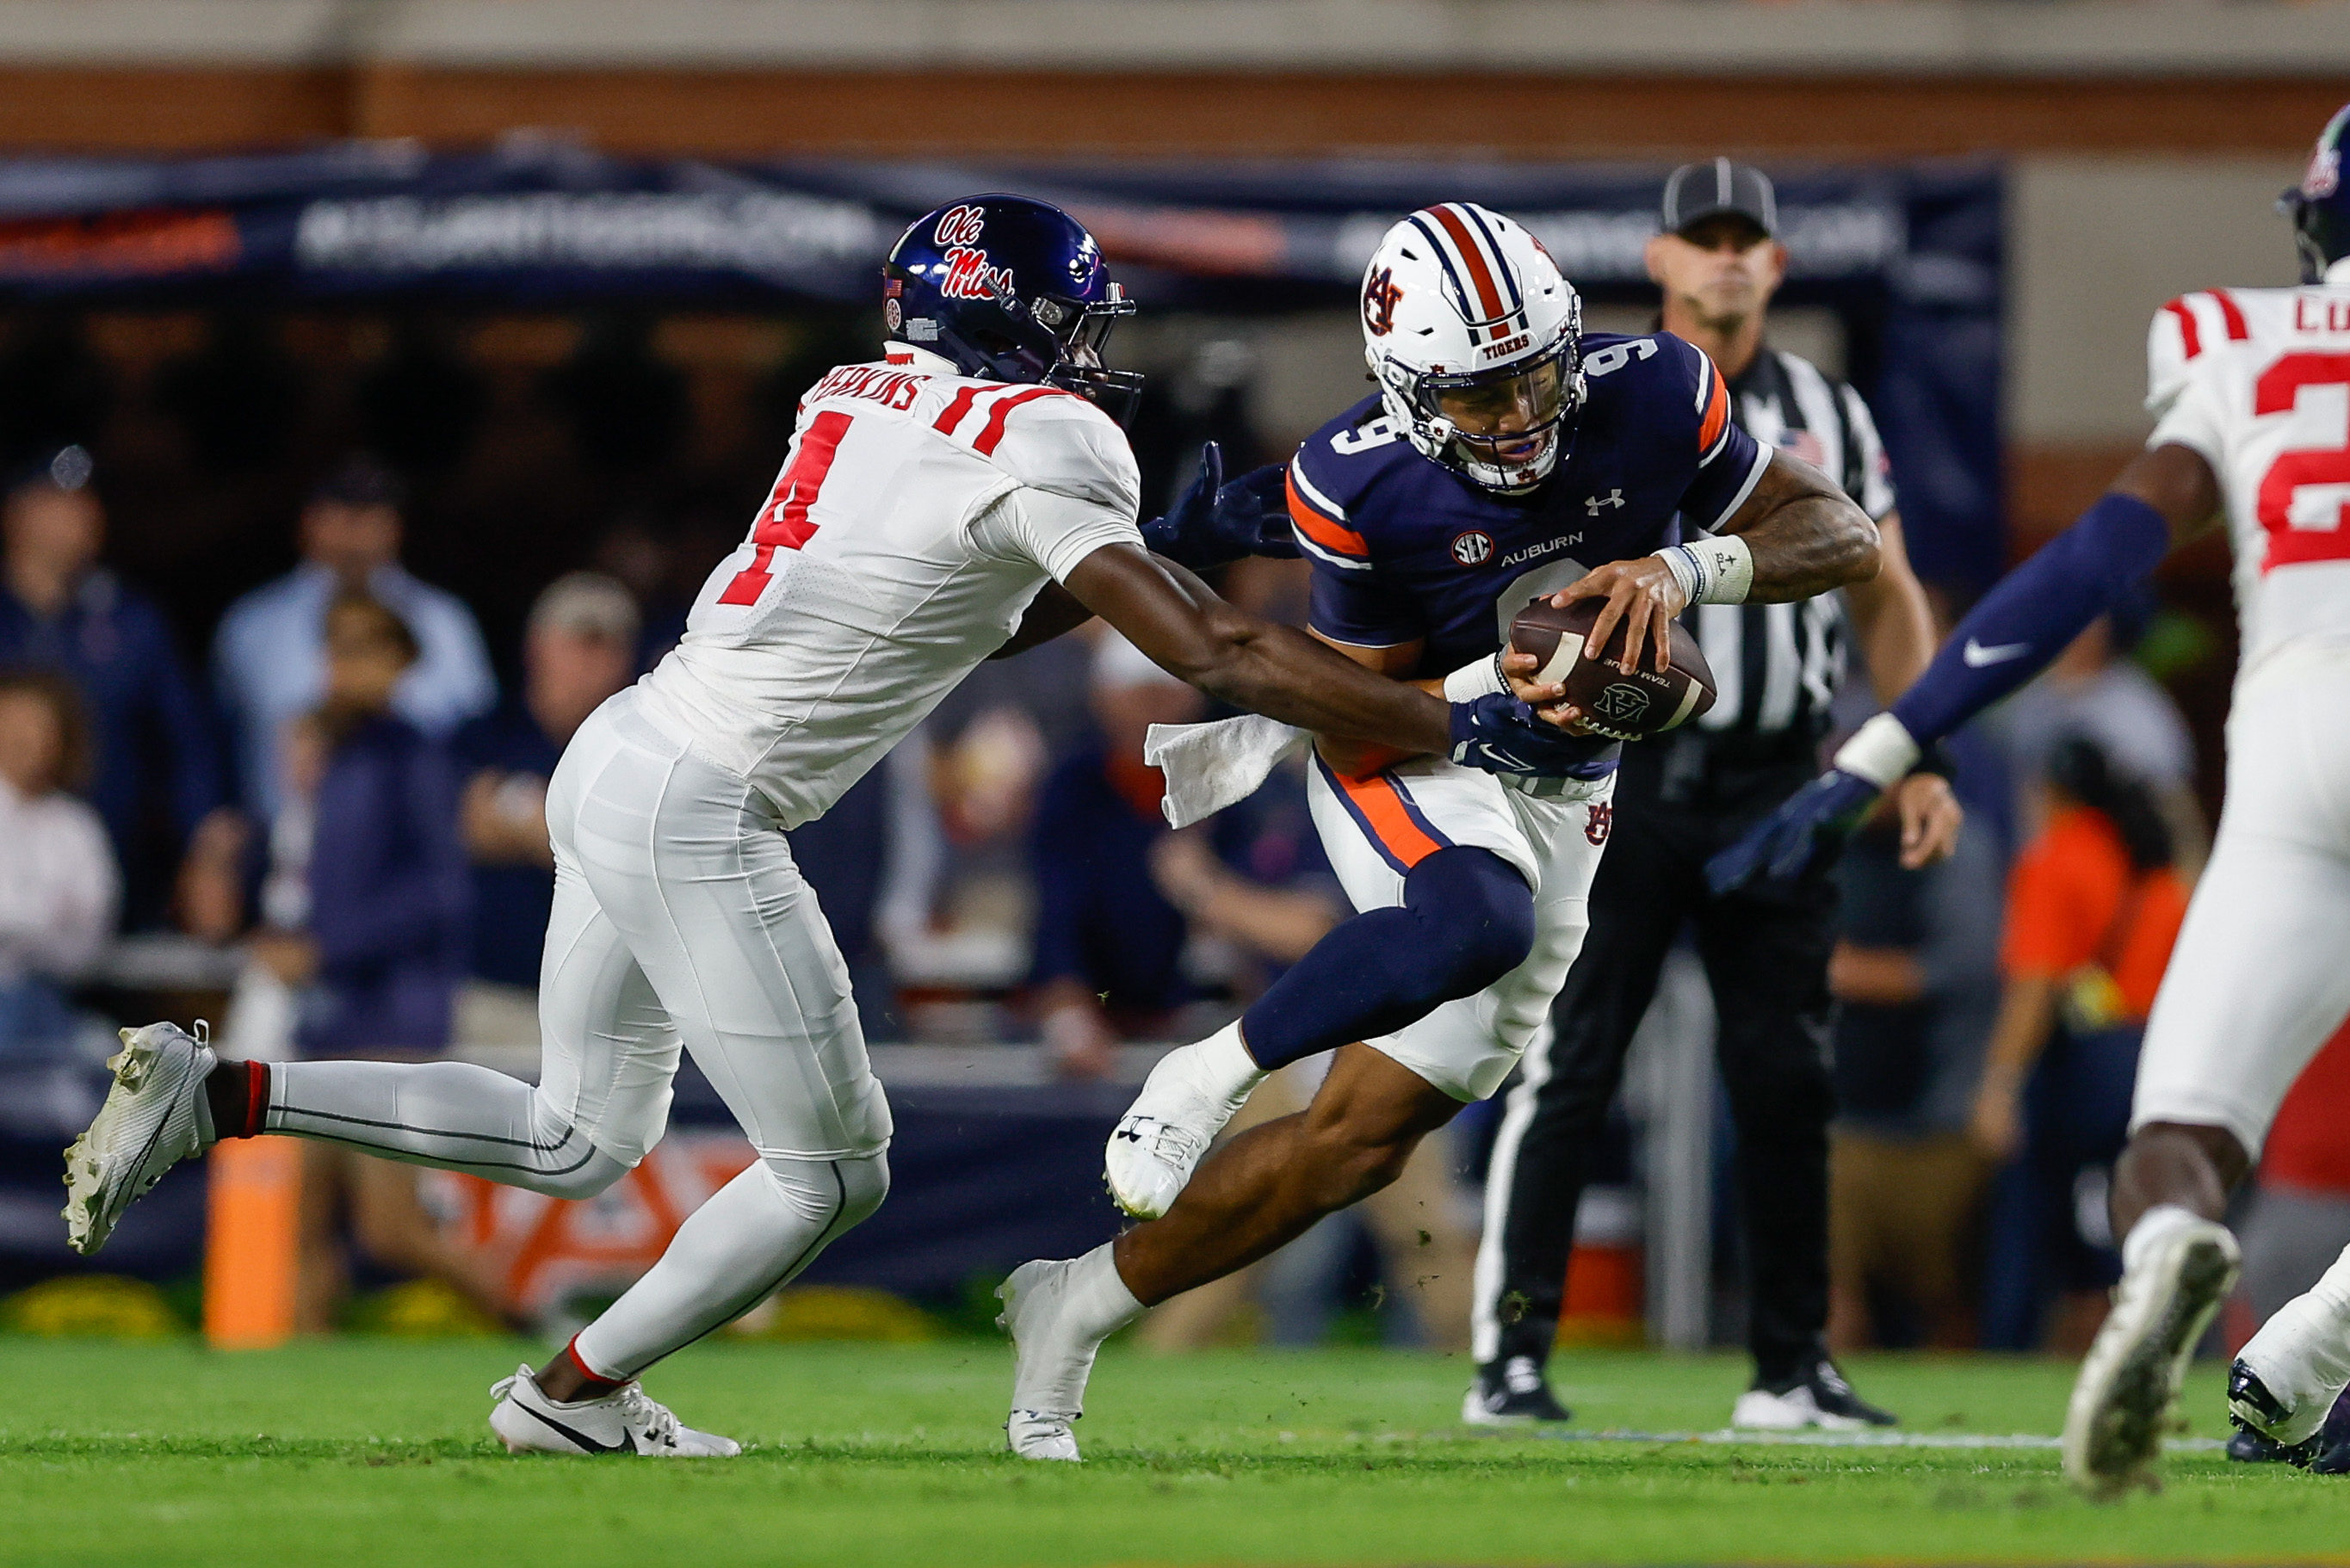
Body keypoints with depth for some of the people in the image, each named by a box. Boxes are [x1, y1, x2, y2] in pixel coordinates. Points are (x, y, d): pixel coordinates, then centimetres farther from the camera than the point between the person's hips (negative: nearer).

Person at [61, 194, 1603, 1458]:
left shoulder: (868, 398, 13)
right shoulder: (1043, 447, -12)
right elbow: (1218, 657, -15)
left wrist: (1169, 536, 20)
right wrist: (1460, 726, -12)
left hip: (620, 759, 9)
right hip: (700, 816, -9)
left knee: (581, 1137, 21)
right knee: (831, 1168, 5)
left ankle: (211, 1094, 14)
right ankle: (578, 1391, 17)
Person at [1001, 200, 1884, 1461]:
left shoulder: (1654, 398, -17)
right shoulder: (1356, 486, -23)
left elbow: (1846, 540, -10)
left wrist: (1685, 568, -29)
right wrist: (1499, 688, -32)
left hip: (1556, 796, 4)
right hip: (1405, 766, -4)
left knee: (1362, 1136, -1)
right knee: (1478, 923, -40)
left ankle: (1076, 1308, 13)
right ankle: (1211, 1073, -16)